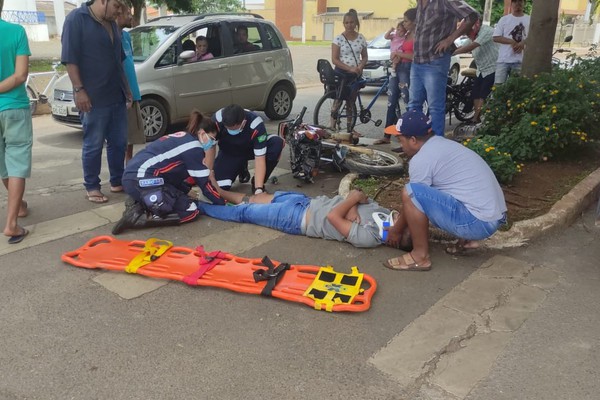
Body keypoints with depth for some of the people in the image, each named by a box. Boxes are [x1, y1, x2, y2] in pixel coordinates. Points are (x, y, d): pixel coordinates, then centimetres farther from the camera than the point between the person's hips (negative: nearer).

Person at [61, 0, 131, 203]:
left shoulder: (112, 23, 16)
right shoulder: (76, 18, -7)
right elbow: (70, 58, -13)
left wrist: (126, 88, 20)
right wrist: (79, 89, -18)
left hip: (117, 96, 7)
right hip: (94, 97, -7)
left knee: (119, 142, 11)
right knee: (93, 145, 0)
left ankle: (117, 182, 23)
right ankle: (91, 187, 12)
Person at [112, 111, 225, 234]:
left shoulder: (181, 138, 23)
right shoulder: (193, 147, -4)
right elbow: (204, 182, -2)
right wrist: (222, 203, 10)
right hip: (142, 180, -10)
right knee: (191, 212, -7)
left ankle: (140, 205, 6)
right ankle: (137, 218, -13)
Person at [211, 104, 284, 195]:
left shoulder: (256, 125, -36)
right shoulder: (217, 120, -32)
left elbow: (259, 159, -34)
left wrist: (258, 189, -40)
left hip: (251, 149, -1)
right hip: (229, 153, 1)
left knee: (277, 143, -32)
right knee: (220, 186, -21)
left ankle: (257, 184, -11)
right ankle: (241, 168, 14)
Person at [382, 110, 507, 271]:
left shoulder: (421, 159, -12)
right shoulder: (444, 144, 17)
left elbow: (412, 197, -1)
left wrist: (397, 230, 15)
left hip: (478, 222, -10)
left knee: (410, 192, -16)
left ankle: (420, 256, -6)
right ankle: (465, 239, 21)